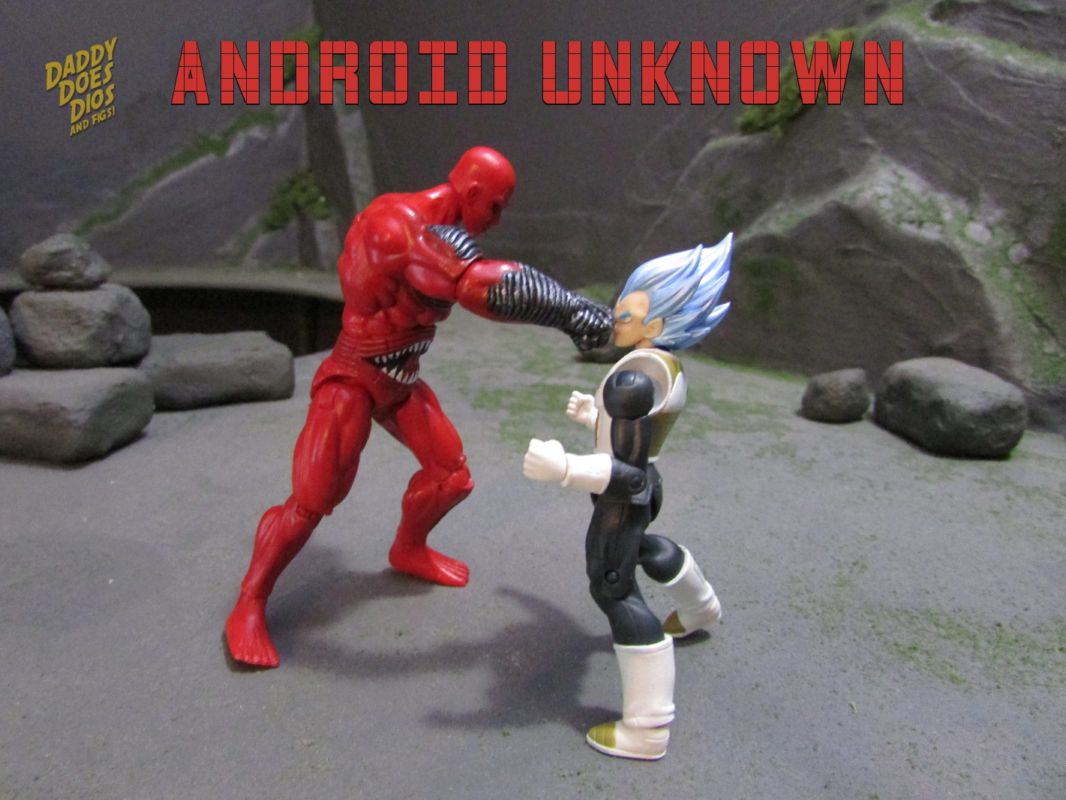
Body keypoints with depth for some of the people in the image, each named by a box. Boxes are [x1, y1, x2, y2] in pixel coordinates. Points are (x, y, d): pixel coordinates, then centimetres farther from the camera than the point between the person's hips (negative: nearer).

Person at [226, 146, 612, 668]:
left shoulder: (440, 230, 3)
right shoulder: (394, 226, -31)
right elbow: (481, 286, -41)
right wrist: (574, 311, -44)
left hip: (400, 380, 9)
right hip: (352, 381, -8)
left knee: (451, 471, 8)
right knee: (312, 500, -7)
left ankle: (409, 550, 34)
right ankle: (249, 607, 12)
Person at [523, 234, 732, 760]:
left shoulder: (632, 382, -32)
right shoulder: (666, 366, -2)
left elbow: (630, 476, -32)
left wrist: (563, 468, -40)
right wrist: (597, 416, 25)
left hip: (622, 500, -10)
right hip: (637, 491, 10)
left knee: (614, 593, 1)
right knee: (638, 549, 35)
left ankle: (646, 731, 11)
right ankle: (701, 611, 61)